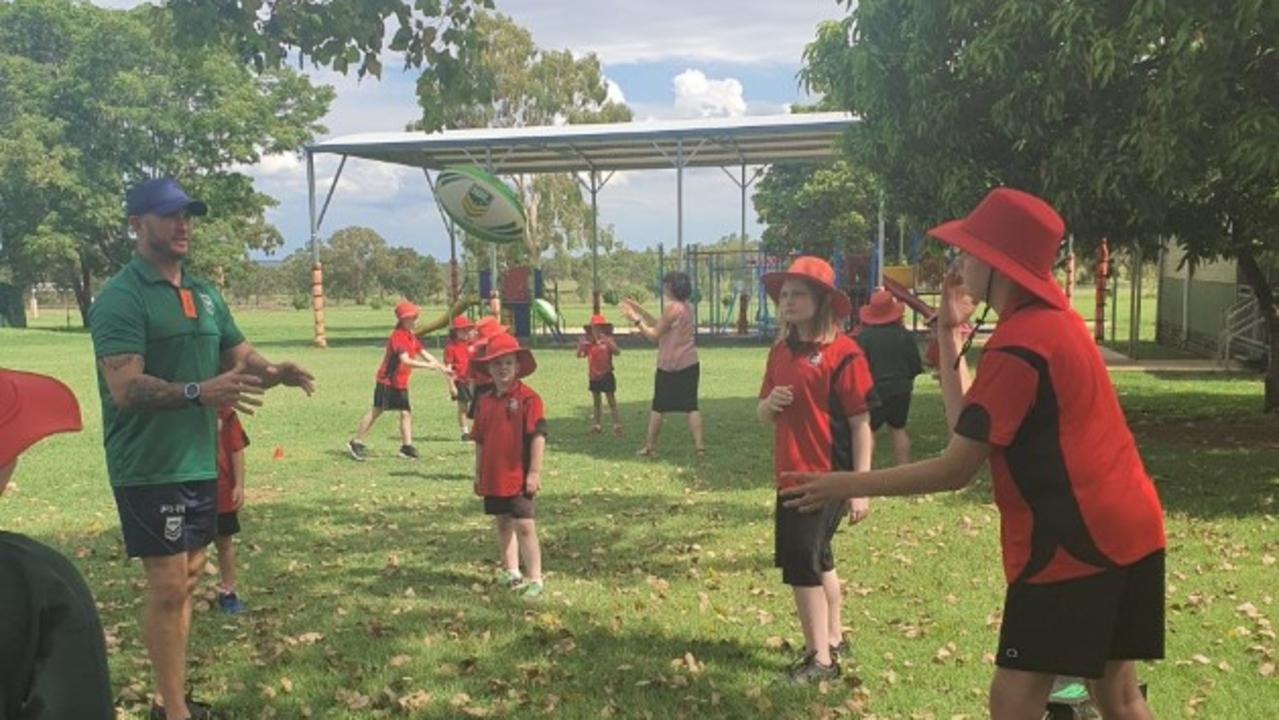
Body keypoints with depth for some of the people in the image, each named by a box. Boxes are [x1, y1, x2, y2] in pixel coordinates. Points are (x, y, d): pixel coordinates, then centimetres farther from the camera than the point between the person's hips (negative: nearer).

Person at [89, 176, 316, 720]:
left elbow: (241, 357, 15)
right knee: (167, 587, -4)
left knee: (185, 579, 14)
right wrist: (198, 392, -38)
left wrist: (273, 373, -8)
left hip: (200, 463, 8)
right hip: (150, 468, -8)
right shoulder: (120, 298, -13)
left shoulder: (205, 294, 11)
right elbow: (126, 388, -23)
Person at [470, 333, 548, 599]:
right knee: (503, 524, 17)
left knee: (524, 526, -5)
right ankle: (511, 572, 31)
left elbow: (538, 436, -14)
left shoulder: (527, 398, -12)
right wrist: (478, 474, 13)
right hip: (493, 477, 7)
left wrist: (534, 472, -16)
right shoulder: (485, 401, 7)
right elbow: (480, 440, 13)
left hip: (518, 477, -6)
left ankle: (534, 579, 1)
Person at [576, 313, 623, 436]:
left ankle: (617, 425, 3)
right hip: (593, 376, 4)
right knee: (596, 401, 14)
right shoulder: (588, 342, 1)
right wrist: (580, 344, -16)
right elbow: (579, 355, 0)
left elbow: (617, 352, -25)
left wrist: (607, 341, -37)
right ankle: (596, 425, 23)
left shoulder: (607, 340, -11)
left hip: (606, 375, -4)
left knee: (611, 401, 0)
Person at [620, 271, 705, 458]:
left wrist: (635, 319, -4)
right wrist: (640, 310, 17)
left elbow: (654, 335, -11)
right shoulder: (687, 307, 10)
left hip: (670, 366, -7)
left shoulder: (672, 308, -16)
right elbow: (659, 325, 15)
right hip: (690, 364, 7)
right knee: (691, 406, 5)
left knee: (658, 406, 6)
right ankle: (699, 445, -2)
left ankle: (650, 445, 14)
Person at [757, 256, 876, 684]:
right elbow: (763, 414, 15)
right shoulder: (780, 351, 8)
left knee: (800, 561, -7)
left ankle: (821, 659, 6)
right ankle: (833, 639, 37)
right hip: (790, 473, 8)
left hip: (827, 475, -8)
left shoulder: (843, 352, -14)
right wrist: (771, 403, -9)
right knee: (816, 559, 20)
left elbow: (860, 424, -14)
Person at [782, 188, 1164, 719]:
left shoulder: (1018, 346, -19)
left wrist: (847, 485, -11)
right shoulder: (1052, 316, 11)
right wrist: (949, 333, 8)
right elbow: (970, 424, 11)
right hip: (1126, 530, 10)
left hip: (1074, 542, -10)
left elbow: (955, 471, -16)